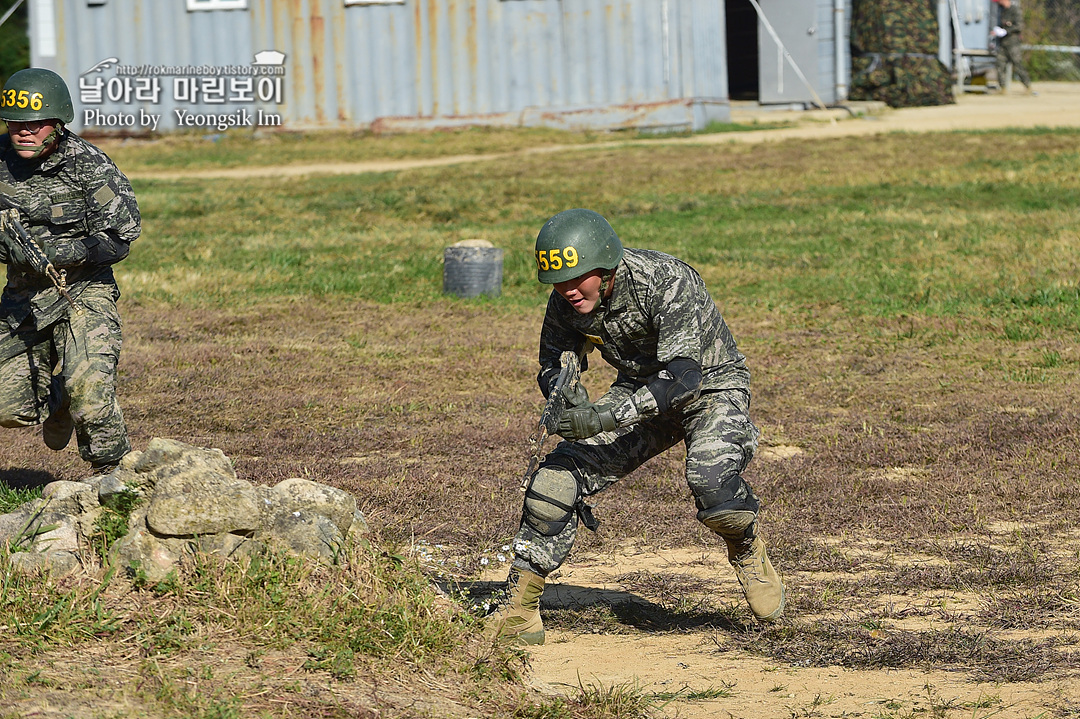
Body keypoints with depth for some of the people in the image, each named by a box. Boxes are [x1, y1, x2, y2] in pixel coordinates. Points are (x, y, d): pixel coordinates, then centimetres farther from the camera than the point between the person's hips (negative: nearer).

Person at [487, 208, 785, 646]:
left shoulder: (666, 281, -31)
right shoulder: (566, 302, -12)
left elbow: (682, 374, -36)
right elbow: (553, 364, 4)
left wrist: (606, 416, -44)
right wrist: (570, 395, -21)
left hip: (711, 384, -5)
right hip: (641, 391, 5)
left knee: (711, 476, -35)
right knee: (555, 479, -11)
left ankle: (747, 551, -1)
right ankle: (517, 613, 0)